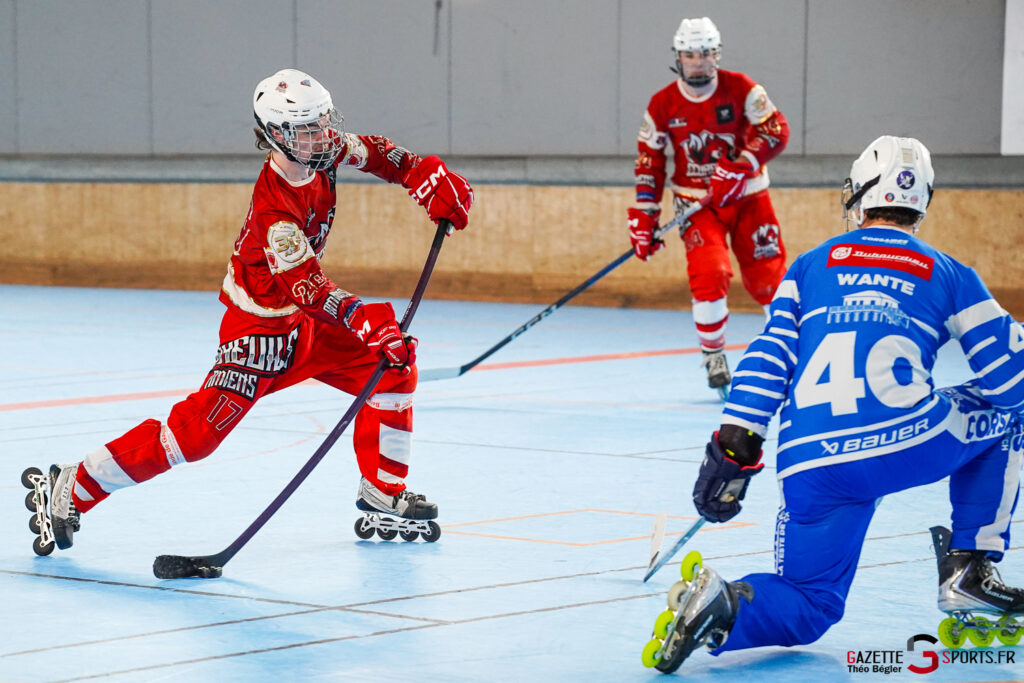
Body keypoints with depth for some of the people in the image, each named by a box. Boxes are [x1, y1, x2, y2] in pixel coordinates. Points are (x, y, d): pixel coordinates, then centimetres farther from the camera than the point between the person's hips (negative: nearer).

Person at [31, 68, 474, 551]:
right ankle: (71, 489, -8)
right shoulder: (273, 208, -31)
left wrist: (427, 178, 2)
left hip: (306, 319, 9)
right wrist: (363, 319, -46)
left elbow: (372, 152, 14)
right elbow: (307, 285, -34)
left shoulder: (323, 151, -7)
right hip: (261, 326, -9)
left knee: (394, 370, 5)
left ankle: (381, 493, 19)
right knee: (199, 430, -17)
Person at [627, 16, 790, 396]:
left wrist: (739, 165, -29)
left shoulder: (741, 90, -9)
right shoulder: (662, 105, -4)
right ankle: (713, 356, -1)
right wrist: (644, 215, -3)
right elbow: (649, 161, 2)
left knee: (769, 276, -2)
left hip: (747, 196, 0)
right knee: (709, 275, -19)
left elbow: (777, 132, -16)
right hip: (696, 202, 0)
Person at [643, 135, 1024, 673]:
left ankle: (721, 607, -16)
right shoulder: (950, 275, 17)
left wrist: (731, 448, 7)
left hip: (810, 465, 2)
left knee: (809, 604, 17)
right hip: (910, 444, -2)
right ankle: (968, 570, 22)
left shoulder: (811, 265, 22)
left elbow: (767, 360, 10)